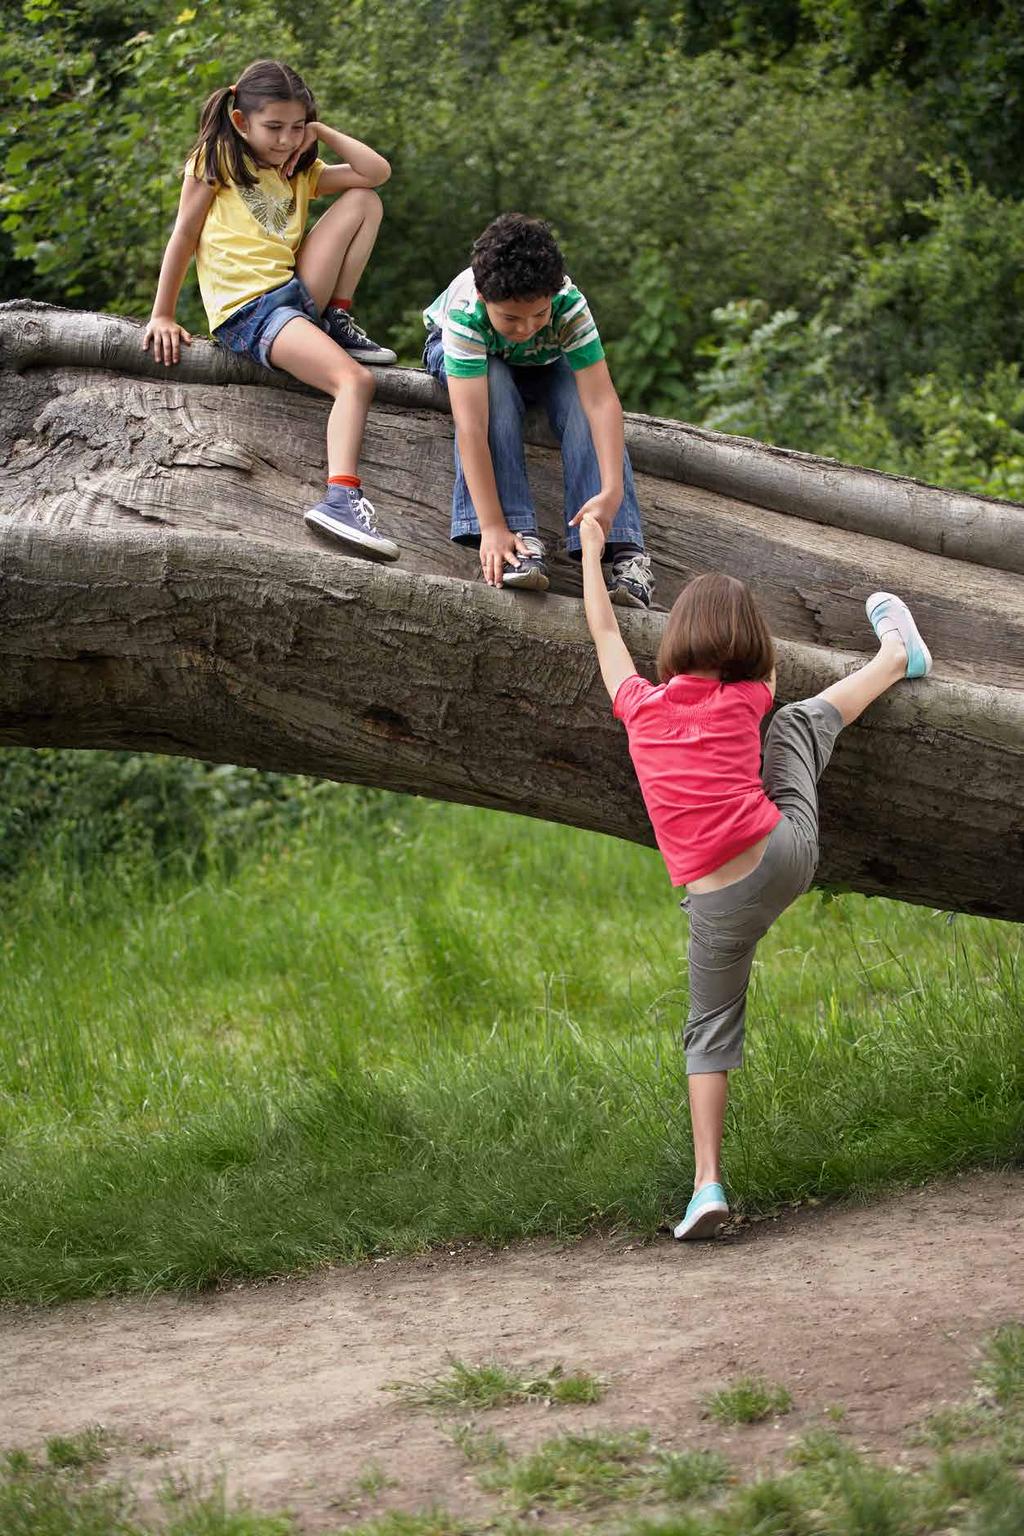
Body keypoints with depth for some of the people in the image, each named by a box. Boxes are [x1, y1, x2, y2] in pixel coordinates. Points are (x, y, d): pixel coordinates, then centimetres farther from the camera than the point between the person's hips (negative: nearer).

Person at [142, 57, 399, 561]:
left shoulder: (301, 173, 20)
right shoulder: (214, 164, 4)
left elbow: (377, 172, 9)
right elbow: (183, 238, 1)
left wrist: (322, 134, 8)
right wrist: (162, 316, -3)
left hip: (298, 291, 7)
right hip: (247, 310, -7)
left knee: (363, 200, 2)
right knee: (355, 380, -29)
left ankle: (339, 323, 0)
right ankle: (340, 497, -46)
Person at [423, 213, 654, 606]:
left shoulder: (569, 305, -38)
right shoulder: (466, 312, -42)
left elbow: (602, 401, -43)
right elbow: (471, 427, -47)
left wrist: (612, 493, -54)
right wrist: (492, 527, -53)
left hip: (543, 360, 2)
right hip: (463, 351, -2)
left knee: (581, 400, -29)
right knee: (495, 388, -36)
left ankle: (625, 552, -36)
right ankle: (521, 538, -41)